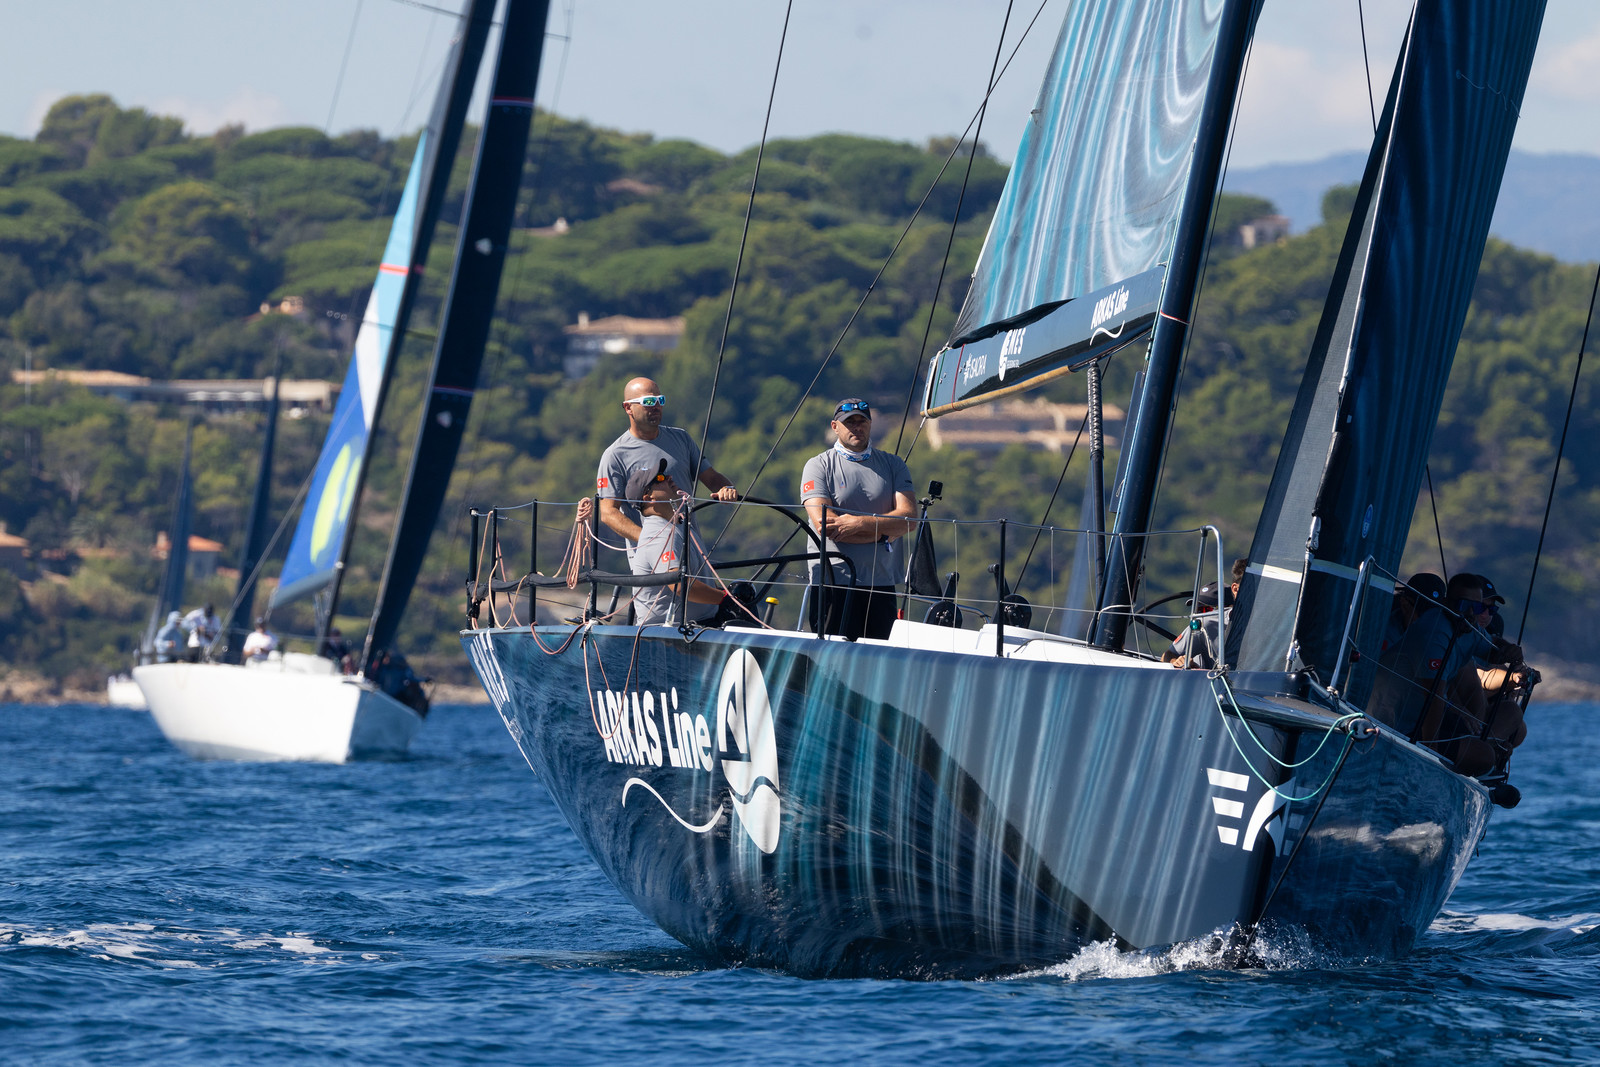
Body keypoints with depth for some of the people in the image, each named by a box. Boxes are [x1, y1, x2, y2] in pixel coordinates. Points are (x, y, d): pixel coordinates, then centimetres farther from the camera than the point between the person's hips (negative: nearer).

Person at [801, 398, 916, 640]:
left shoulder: (892, 464, 12)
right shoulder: (819, 466, 3)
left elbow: (908, 518, -2)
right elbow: (824, 525, -11)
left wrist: (858, 523, -14)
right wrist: (884, 531, -7)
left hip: (881, 584, 3)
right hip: (832, 584, -3)